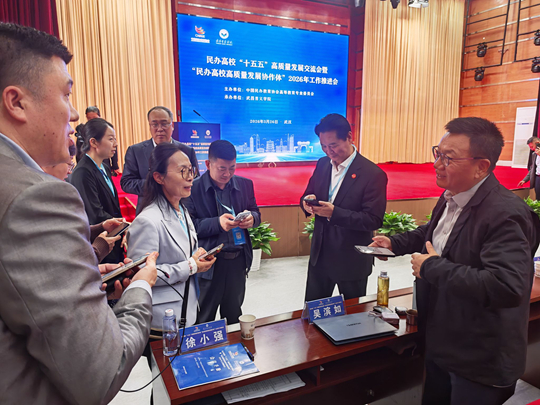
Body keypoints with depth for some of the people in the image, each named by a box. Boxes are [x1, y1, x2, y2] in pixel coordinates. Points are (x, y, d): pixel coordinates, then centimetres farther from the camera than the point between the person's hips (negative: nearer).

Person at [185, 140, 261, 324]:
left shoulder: (245, 184, 4)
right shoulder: (193, 188, -10)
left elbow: (256, 213, 11)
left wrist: (251, 218, -13)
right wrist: (217, 223, -26)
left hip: (238, 261, 4)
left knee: (234, 315, 22)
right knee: (204, 319, 13)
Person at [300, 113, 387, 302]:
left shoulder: (373, 174, -17)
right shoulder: (322, 164, 2)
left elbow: (374, 220, -20)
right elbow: (308, 195, 9)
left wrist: (334, 212, -31)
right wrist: (307, 202, -16)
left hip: (352, 262, -5)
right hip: (320, 256, 5)